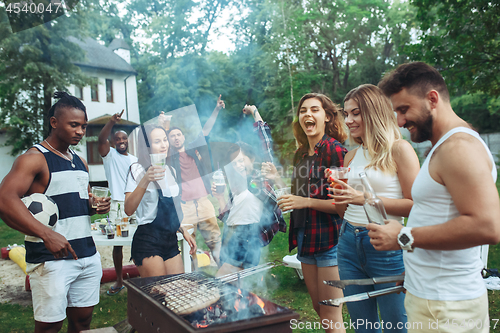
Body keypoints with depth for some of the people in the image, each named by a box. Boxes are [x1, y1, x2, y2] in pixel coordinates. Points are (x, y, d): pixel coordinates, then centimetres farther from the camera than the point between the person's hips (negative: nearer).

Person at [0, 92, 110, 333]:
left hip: (88, 256, 7)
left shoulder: (80, 163, 16)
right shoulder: (34, 158, -8)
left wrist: (97, 206, 3)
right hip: (51, 259, -7)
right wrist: (46, 234, -31)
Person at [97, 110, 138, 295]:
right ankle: (119, 280, 13)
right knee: (117, 243, 1)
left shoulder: (135, 160, 17)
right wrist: (112, 122, -30)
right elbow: (101, 140, -15)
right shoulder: (110, 155, 5)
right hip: (117, 205, -3)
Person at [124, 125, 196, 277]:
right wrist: (145, 180, -29)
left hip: (171, 239, 7)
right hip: (148, 240, -6)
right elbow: (128, 210, -20)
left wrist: (183, 231, 18)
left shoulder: (171, 171, 14)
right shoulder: (138, 170, -6)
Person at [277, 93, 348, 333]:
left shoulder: (335, 150, -12)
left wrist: (305, 202, -20)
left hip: (329, 238, -7)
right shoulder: (301, 154, 12)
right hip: (305, 237, 8)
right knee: (318, 308, 18)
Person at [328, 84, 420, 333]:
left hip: (386, 247, -6)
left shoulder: (399, 149, -6)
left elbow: (415, 205, -13)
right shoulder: (352, 156, 12)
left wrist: (365, 198, -19)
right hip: (349, 244, 6)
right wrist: (340, 194, -2)